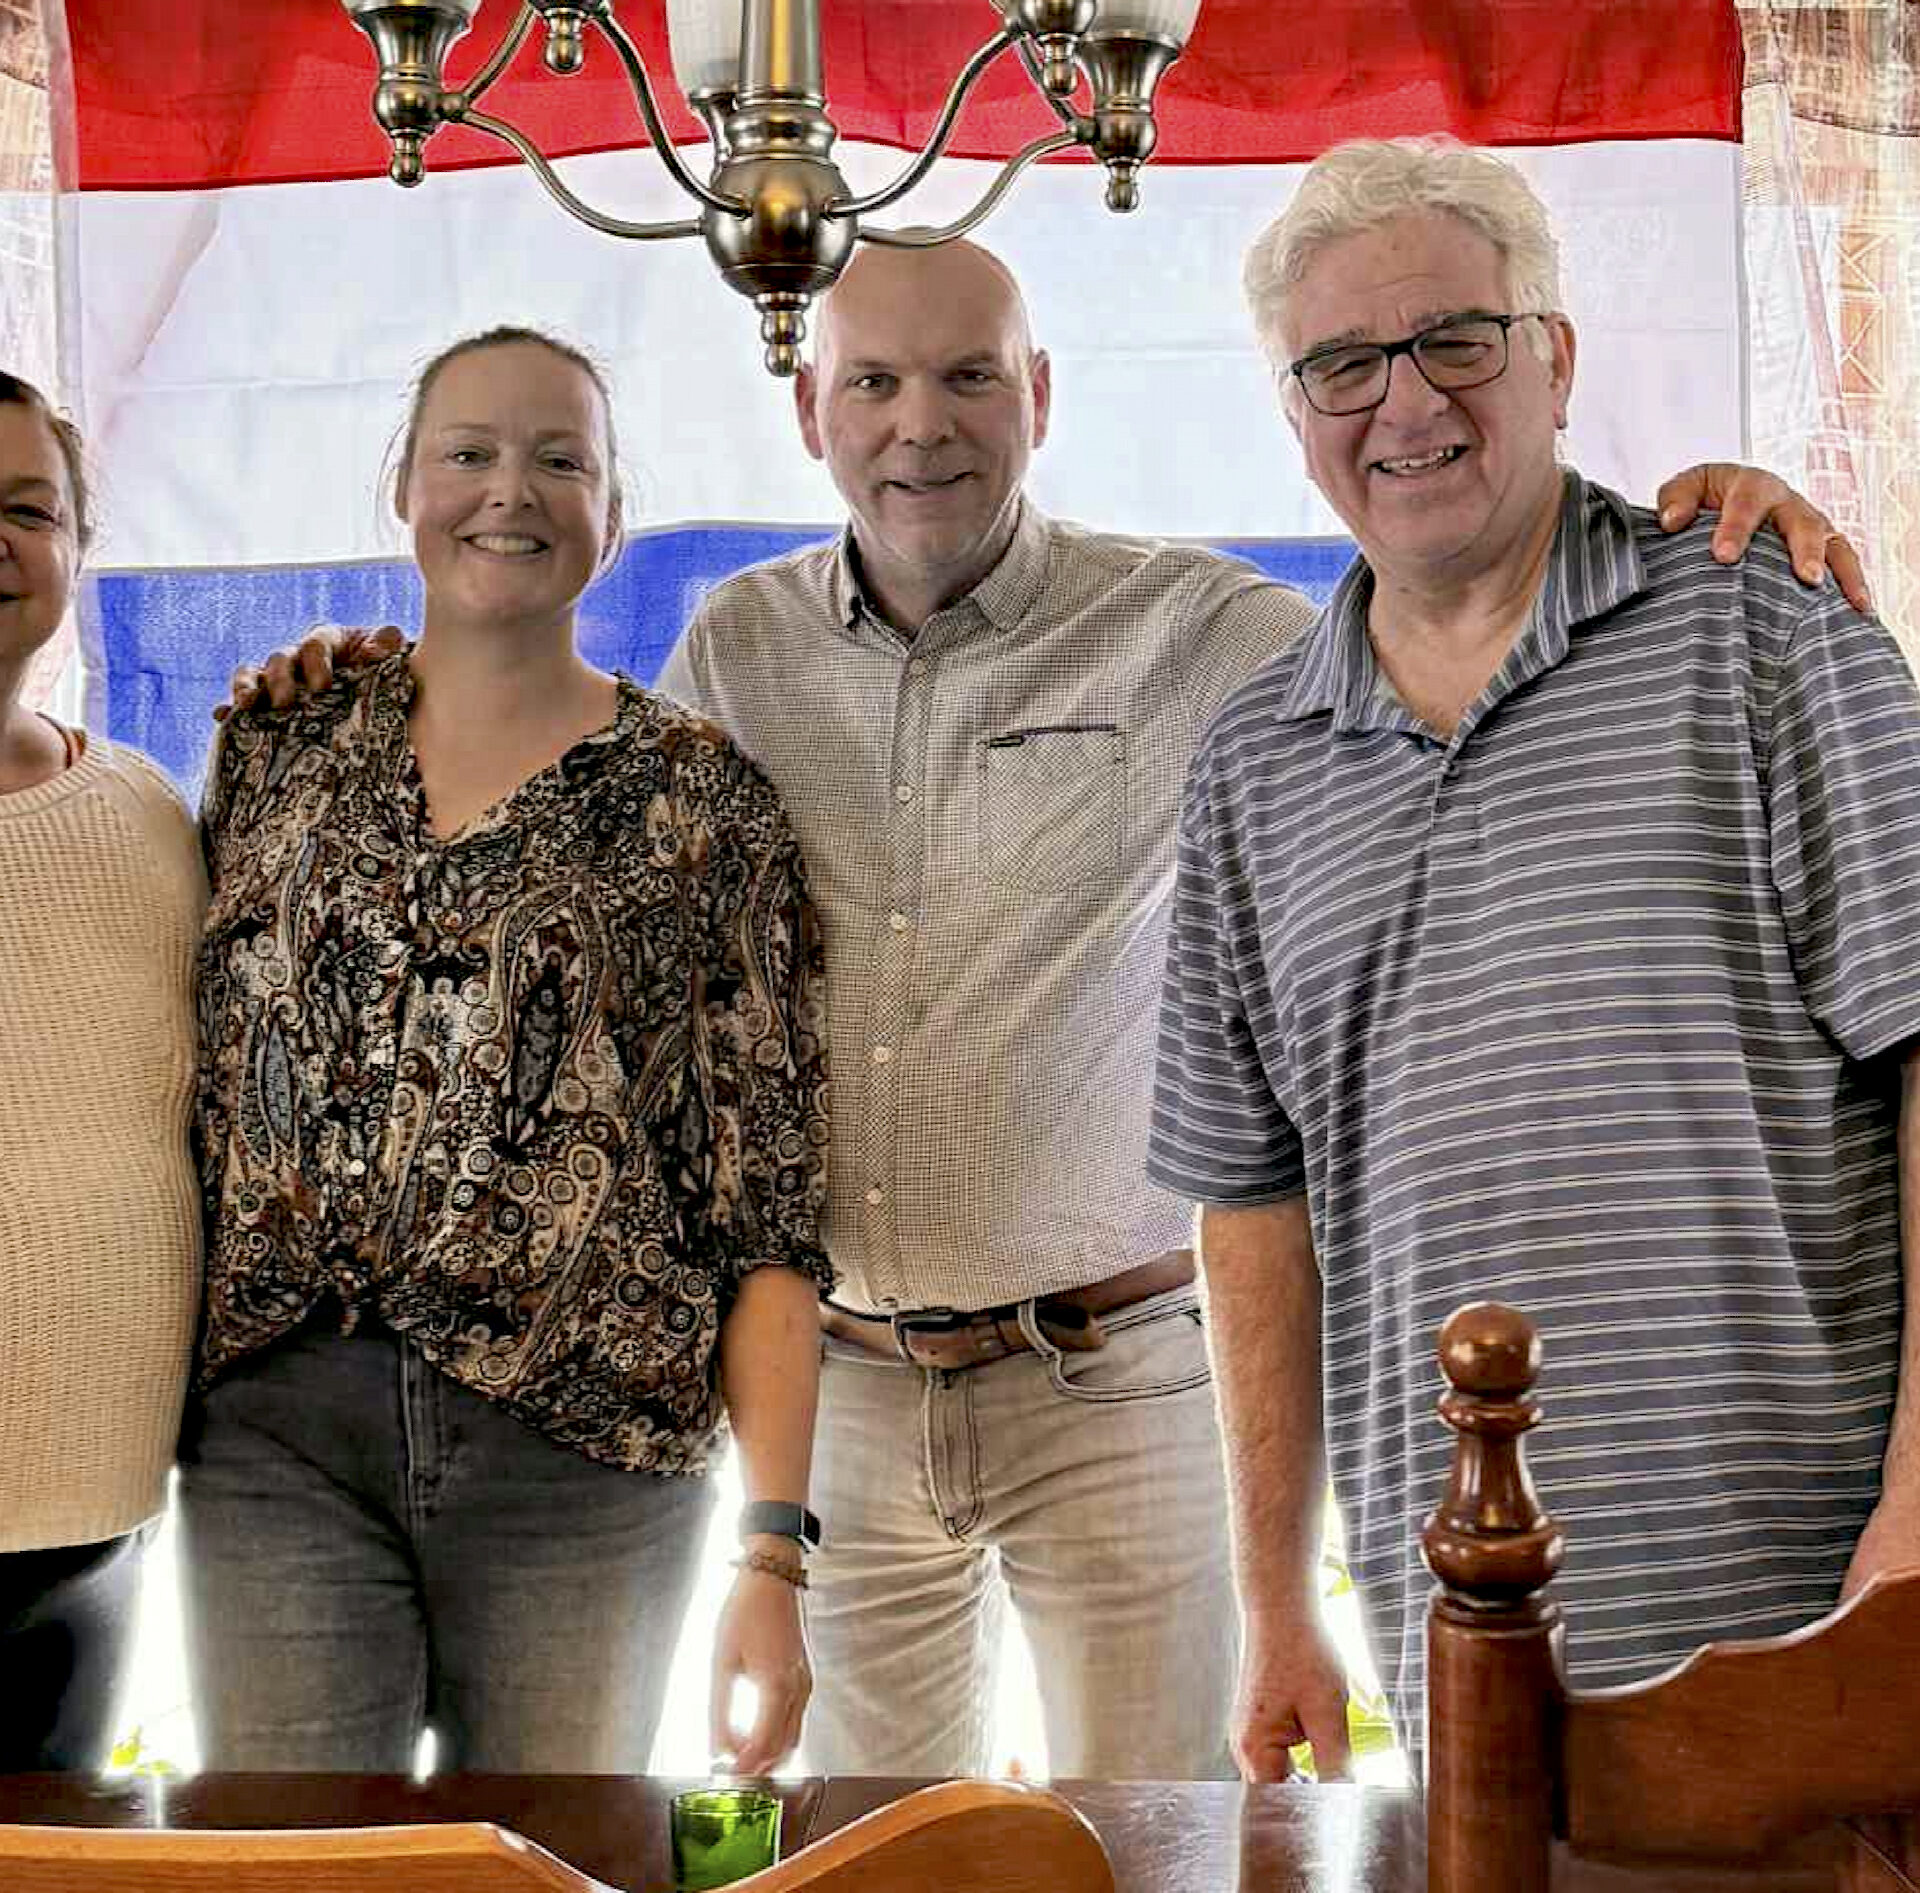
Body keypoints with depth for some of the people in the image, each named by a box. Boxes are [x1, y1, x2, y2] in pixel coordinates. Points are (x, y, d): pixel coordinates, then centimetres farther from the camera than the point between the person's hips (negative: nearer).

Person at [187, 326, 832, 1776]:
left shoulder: (703, 800, 2)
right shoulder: (280, 754, 10)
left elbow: (769, 1213, -2)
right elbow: (193, 1089, 15)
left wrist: (775, 1548, -10)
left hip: (584, 1444, -1)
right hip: (277, 1434, 2)